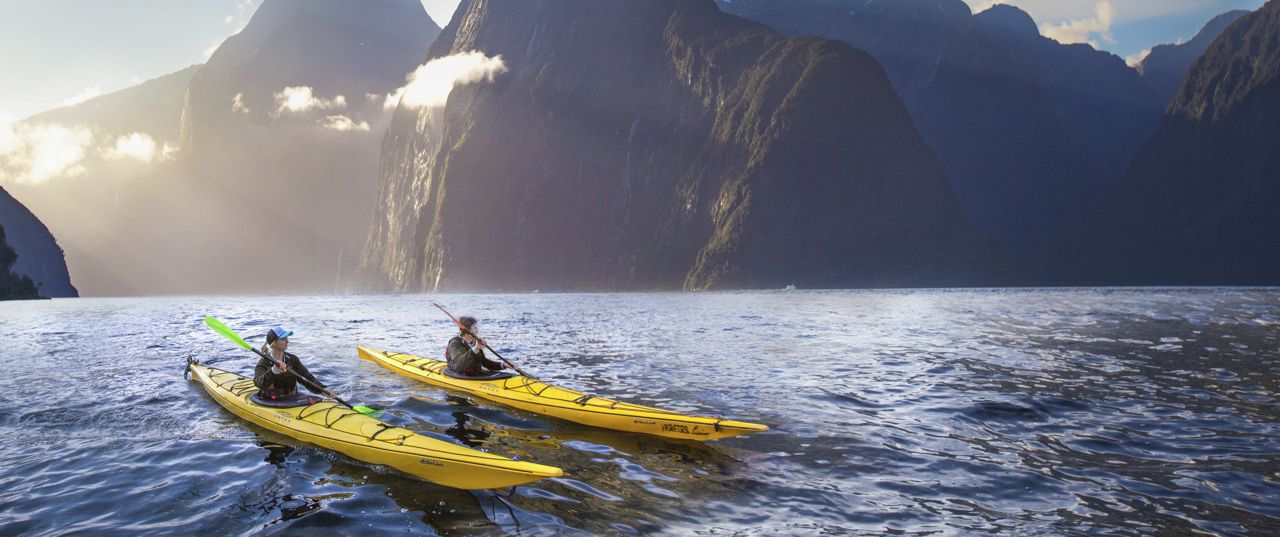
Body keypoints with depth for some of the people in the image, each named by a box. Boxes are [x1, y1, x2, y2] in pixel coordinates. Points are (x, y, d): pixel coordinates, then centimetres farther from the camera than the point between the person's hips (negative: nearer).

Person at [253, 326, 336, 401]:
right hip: (271, 403, -3)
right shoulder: (263, 363, -8)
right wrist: (273, 371, -46)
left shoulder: (292, 359, 7)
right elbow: (259, 383, -27)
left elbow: (307, 377, 5)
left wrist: (323, 389, -11)